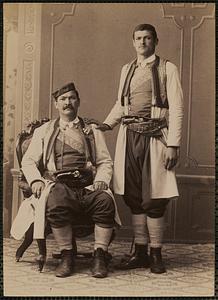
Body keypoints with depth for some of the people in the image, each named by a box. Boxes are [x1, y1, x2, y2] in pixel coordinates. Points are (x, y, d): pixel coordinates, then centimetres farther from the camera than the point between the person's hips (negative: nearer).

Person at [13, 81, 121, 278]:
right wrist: (35, 180, -6)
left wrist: (101, 180, -5)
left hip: (88, 186, 1)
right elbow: (28, 161, 15)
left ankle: (100, 256, -20)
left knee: (105, 201, -33)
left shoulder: (92, 131, 24)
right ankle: (66, 255, -17)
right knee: (56, 204, -36)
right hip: (60, 185, -1)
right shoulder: (44, 131, 22)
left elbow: (105, 162, 17)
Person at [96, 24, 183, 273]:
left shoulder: (167, 69, 1)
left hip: (155, 137, -4)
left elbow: (176, 109, -4)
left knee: (153, 199, -3)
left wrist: (173, 145, -11)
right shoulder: (127, 69, 15)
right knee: (133, 197, 6)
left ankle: (155, 254, 8)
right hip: (129, 136, 4)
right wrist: (106, 124, 6)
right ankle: (139, 252, 15)